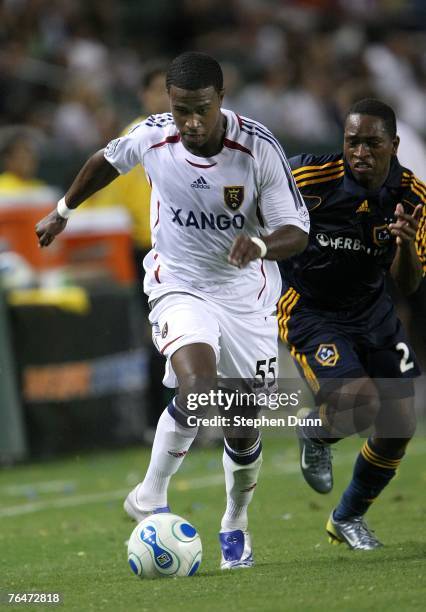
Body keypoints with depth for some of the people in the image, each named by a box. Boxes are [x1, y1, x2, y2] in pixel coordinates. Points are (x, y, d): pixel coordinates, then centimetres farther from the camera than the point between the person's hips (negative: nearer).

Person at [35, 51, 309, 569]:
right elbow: (108, 160, 10)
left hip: (247, 293, 1)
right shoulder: (152, 137, -15)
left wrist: (260, 244, -37)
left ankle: (235, 523, 34)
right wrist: (63, 211, 21)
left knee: (244, 426, 7)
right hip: (179, 287, -1)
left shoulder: (258, 148, -20)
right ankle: (150, 497, -11)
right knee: (198, 386, -29)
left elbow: (297, 232, -15)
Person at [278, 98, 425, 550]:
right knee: (360, 403, -26)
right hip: (308, 310, -5)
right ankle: (315, 434, 13)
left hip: (371, 309, 5)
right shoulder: (311, 178, -23)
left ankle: (348, 518, 29)